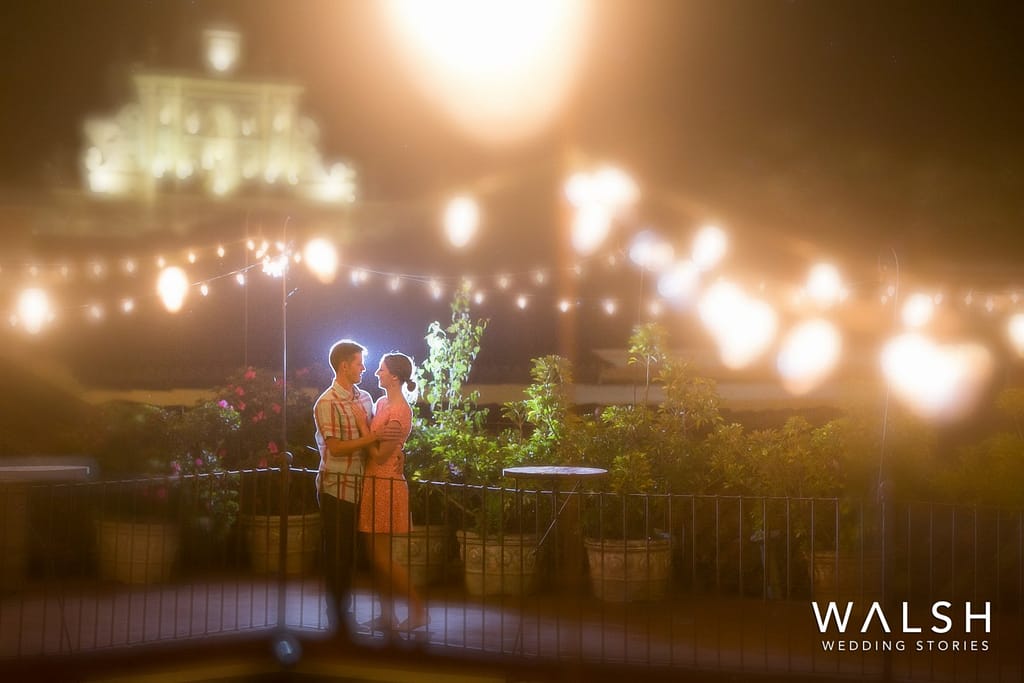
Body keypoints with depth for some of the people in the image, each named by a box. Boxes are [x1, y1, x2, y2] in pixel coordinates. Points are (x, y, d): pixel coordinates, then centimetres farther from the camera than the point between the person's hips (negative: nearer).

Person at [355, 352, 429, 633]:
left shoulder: (399, 411, -17)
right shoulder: (381, 403, 11)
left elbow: (380, 455, -17)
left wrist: (363, 425, -13)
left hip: (386, 484, -9)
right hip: (373, 483, 9)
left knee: (381, 556, -5)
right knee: (379, 555, 12)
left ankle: (419, 609, 3)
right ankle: (387, 616, 18)